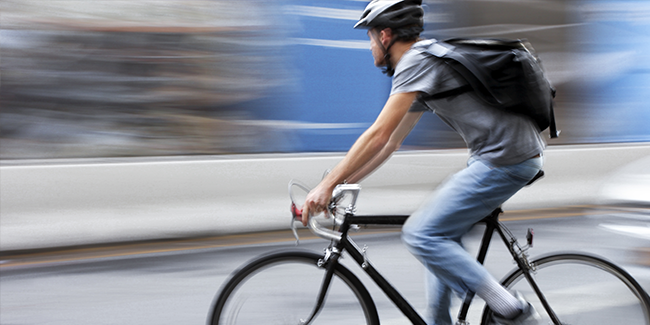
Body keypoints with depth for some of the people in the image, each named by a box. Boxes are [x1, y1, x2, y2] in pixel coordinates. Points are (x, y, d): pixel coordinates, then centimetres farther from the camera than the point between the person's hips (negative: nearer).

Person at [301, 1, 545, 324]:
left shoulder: (417, 60, -10)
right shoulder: (423, 64, 22)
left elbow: (378, 136, -16)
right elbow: (390, 142, 24)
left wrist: (327, 184, -12)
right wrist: (341, 184, 22)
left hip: (506, 158, -11)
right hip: (513, 154, 11)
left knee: (421, 234, -11)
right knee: (442, 234, 17)